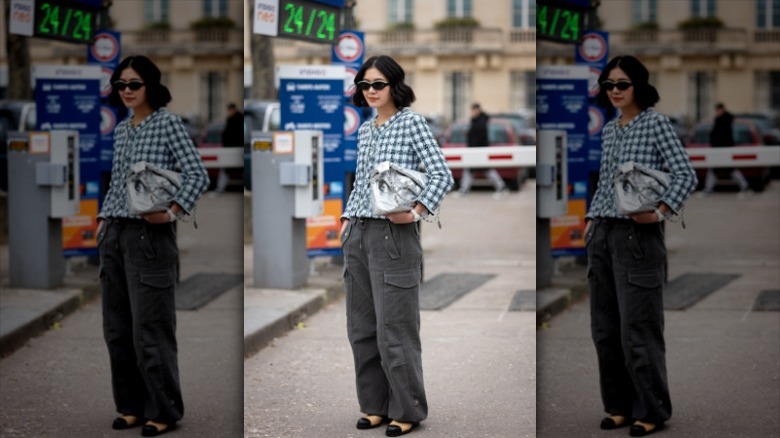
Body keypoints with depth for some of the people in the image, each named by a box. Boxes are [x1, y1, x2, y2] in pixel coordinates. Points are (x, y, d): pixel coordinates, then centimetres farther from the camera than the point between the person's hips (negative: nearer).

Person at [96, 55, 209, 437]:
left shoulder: (168, 123, -6)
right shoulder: (120, 131, 14)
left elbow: (198, 175, -11)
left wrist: (172, 212, -21)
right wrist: (104, 219, 12)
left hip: (149, 235, -7)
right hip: (114, 235, 7)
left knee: (149, 328, -5)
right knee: (117, 327, 9)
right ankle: (131, 405, 19)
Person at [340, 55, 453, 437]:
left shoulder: (412, 123, -5)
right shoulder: (364, 131, 14)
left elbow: (442, 175, -11)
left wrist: (416, 212, -19)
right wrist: (347, 219, 12)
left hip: (393, 234, -7)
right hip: (358, 234, 7)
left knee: (394, 327, -4)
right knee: (361, 326, 9)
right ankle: (375, 404, 19)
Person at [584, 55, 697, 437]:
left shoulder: (656, 123, -5)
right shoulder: (608, 131, 14)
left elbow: (686, 175, -11)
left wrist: (660, 211, -21)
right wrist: (591, 219, 12)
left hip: (637, 235, -7)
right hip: (602, 235, 7)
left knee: (637, 328, -5)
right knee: (605, 327, 9)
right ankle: (619, 405, 19)